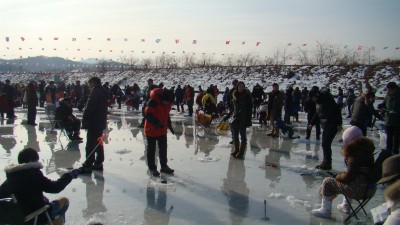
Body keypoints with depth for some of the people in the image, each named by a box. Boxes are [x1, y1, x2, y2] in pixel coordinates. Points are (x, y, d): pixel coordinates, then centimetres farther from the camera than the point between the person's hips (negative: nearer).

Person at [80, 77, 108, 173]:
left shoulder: (96, 92, -16)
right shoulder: (103, 92, 14)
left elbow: (89, 108, -22)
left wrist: (84, 119, -10)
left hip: (93, 123, -10)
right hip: (100, 122, 10)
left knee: (90, 145, -6)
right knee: (98, 144, 16)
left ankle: (88, 165, -3)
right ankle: (98, 163, 23)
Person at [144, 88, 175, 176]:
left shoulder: (167, 103, 0)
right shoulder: (153, 101, -24)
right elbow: (148, 115, -26)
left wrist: (169, 125, 10)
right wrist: (156, 123, -36)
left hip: (162, 130, 7)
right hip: (152, 129, -7)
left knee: (163, 148, 15)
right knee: (151, 149, 6)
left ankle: (164, 166, 29)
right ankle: (152, 168, 17)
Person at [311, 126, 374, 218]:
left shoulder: (355, 155, -21)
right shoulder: (365, 148, 8)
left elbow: (348, 176, -20)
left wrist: (337, 176, -1)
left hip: (357, 190, -10)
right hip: (367, 185, 10)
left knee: (327, 182, -2)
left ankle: (325, 210, 8)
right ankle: (346, 205, 42)